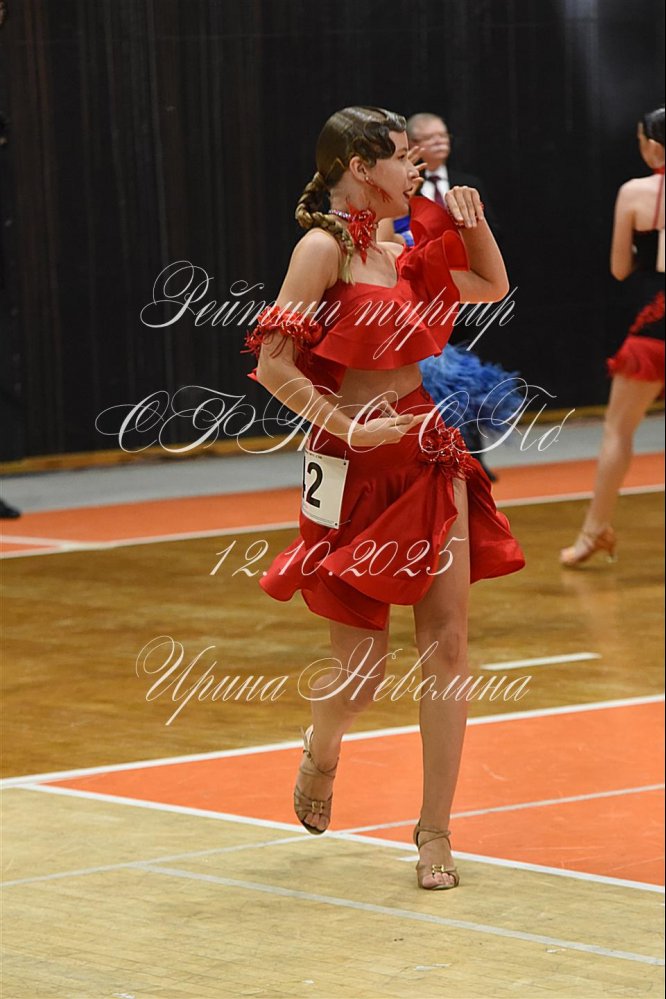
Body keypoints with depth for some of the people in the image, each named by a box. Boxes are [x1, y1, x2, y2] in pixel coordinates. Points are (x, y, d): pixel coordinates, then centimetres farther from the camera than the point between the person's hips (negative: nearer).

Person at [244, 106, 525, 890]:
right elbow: (272, 363, -16)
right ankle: (320, 754, 36)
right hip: (356, 472, -6)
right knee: (361, 665, 1)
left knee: (446, 648, -1)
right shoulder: (323, 246, -10)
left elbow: (493, 288, 27)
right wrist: (348, 428, -17)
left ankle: (435, 832, 5)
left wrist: (470, 220, 12)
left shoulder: (397, 253, 12)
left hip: (431, 464, 7)